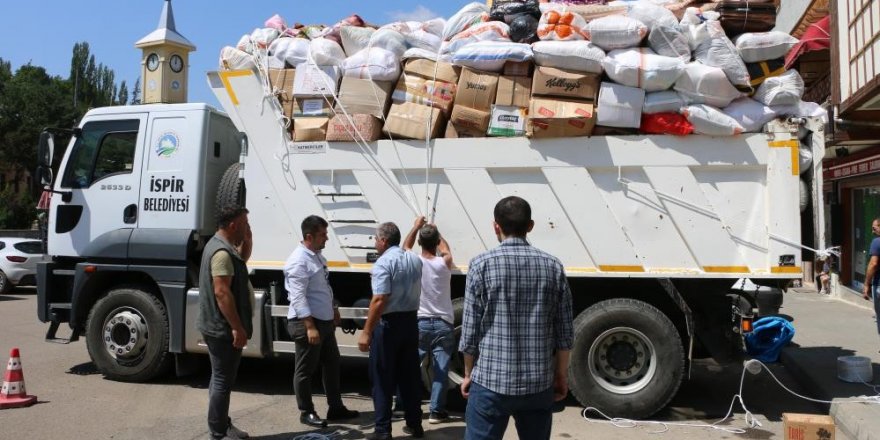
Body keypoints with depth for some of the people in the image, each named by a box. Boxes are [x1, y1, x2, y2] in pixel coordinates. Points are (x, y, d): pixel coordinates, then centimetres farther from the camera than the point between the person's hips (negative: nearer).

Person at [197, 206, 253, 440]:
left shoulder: (220, 245, 12)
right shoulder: (222, 252, -22)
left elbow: (243, 256, 28)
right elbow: (222, 292, -27)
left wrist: (247, 238, 9)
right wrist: (237, 327, -25)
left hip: (218, 326, 11)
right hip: (224, 327, -11)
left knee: (221, 377, 18)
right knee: (223, 379, -3)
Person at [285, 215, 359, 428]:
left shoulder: (317, 256, 11)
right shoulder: (299, 261, -19)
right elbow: (298, 298, -24)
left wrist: (333, 310, 25)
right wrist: (310, 327, -27)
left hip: (325, 320, 10)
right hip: (306, 323, -10)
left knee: (332, 364, 16)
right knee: (305, 370, 4)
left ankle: (335, 408, 27)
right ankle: (306, 412, 17)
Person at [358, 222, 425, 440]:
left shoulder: (384, 263, -16)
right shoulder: (415, 260, 8)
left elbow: (379, 300, -23)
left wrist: (366, 332, -21)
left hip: (388, 324, -7)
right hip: (411, 321, 7)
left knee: (383, 379, 2)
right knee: (409, 376, 14)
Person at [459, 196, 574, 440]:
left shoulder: (482, 264, -7)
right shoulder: (553, 266, 1)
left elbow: (470, 329, -5)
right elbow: (564, 332, 4)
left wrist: (468, 373, 8)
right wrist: (561, 374, 16)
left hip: (491, 382, -3)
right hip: (540, 384, 3)